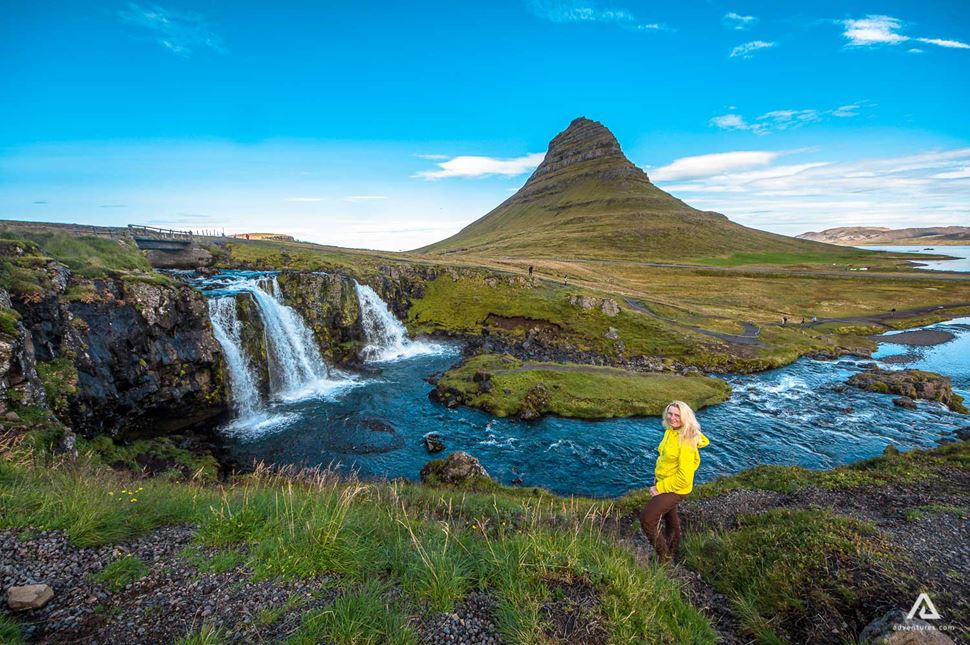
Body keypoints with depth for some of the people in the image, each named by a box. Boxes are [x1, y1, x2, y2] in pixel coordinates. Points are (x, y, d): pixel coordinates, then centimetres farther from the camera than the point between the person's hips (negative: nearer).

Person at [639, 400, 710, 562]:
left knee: (646, 518, -10)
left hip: (677, 488, -8)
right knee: (670, 517, 28)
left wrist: (660, 488, -21)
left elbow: (684, 477, -29)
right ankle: (672, 549, 52)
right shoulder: (670, 431, -5)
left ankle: (664, 556, 11)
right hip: (663, 482, 8)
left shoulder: (686, 441, -29)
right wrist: (658, 482, 12)